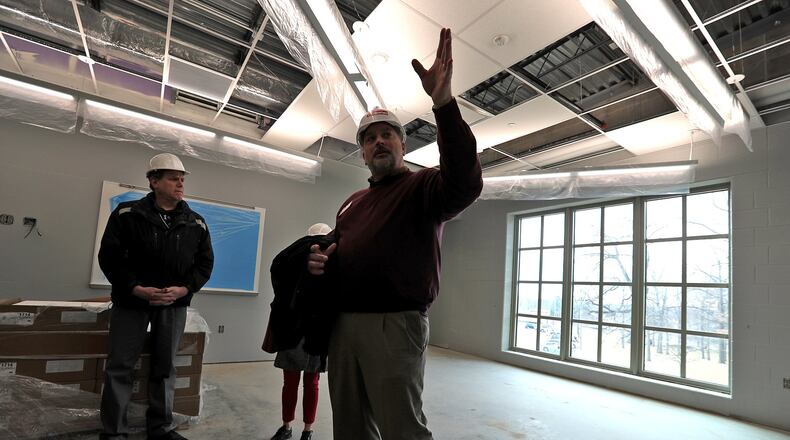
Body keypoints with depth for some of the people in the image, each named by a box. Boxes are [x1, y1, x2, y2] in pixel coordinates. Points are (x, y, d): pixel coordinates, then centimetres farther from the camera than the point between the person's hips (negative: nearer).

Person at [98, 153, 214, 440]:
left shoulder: (197, 224, 3)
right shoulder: (127, 214, -5)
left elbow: (205, 263, 4)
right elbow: (109, 256, -6)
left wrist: (184, 289, -11)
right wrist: (136, 288, -16)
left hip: (174, 304, 2)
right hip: (132, 300, -2)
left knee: (165, 366, 9)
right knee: (120, 365, 4)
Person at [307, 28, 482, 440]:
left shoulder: (423, 186, -2)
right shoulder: (352, 202, 19)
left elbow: (465, 182, -24)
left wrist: (443, 103, -35)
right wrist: (319, 259, 2)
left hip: (394, 325, -7)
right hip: (343, 323, 7)